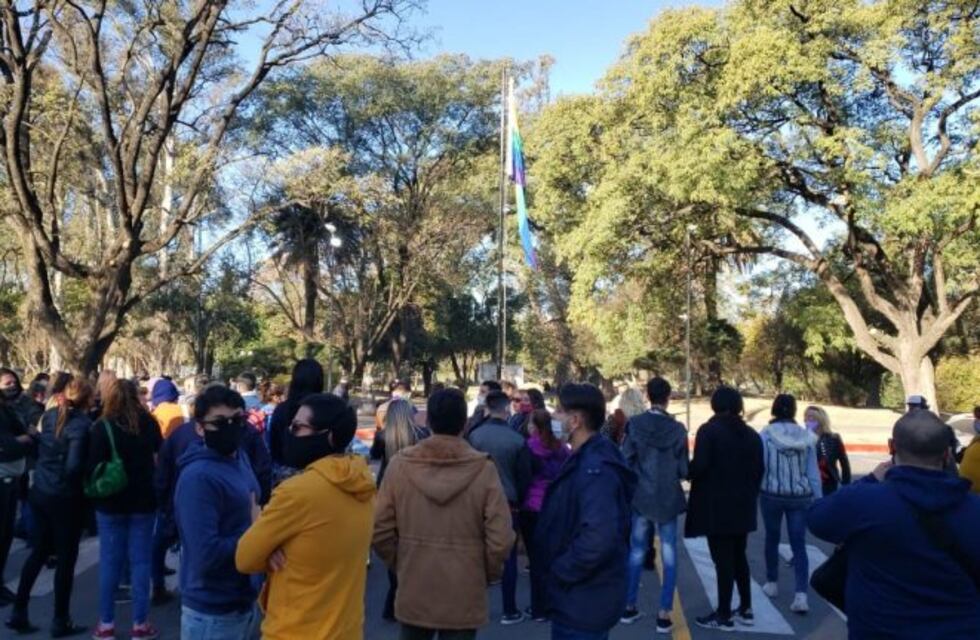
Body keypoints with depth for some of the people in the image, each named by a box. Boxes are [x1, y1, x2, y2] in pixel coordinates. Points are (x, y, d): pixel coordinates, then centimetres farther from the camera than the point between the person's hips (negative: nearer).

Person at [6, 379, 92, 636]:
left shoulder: (49, 416, 3)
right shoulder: (82, 424, -19)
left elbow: (40, 449, 10)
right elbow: (74, 465, -24)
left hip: (40, 492, 7)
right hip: (65, 497, -7)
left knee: (39, 551, 21)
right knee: (66, 557, 7)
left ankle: (19, 612, 27)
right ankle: (60, 621, 17)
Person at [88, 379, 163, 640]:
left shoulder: (102, 426, -12)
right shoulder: (148, 423, -3)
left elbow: (92, 467, -13)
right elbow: (161, 452, 14)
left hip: (111, 503, -1)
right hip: (143, 501, 1)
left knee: (109, 561, 9)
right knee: (140, 561, 7)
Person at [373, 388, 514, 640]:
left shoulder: (400, 464, -9)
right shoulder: (484, 469, -14)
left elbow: (380, 529, -5)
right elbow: (500, 538, -16)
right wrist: (488, 574, 3)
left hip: (413, 593, 2)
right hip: (464, 598, -2)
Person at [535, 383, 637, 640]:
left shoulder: (595, 469, -24)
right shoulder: (583, 460, 8)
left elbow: (598, 537, -35)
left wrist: (560, 571, -22)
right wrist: (559, 571, 9)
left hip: (584, 600, -10)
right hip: (576, 597, 10)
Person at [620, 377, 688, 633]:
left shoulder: (635, 424, -8)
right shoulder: (677, 428, -9)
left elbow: (625, 461, -6)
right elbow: (683, 470, -5)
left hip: (641, 497, 1)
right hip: (668, 499, -1)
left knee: (636, 553, 14)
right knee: (669, 556, 9)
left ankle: (629, 607, 23)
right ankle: (664, 614, 10)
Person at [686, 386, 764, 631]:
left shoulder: (709, 430, -11)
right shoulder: (752, 435, 8)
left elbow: (699, 467, -20)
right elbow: (759, 471, 10)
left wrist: (684, 469, 0)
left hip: (717, 507, -6)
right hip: (742, 506, 6)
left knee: (723, 560, -1)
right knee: (738, 557, 18)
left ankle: (724, 615, 7)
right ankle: (746, 609, 25)